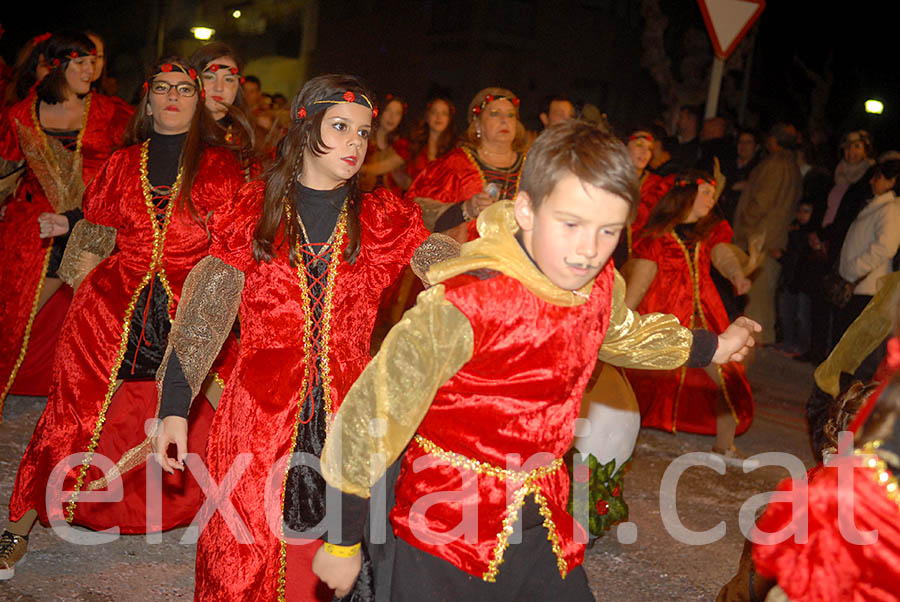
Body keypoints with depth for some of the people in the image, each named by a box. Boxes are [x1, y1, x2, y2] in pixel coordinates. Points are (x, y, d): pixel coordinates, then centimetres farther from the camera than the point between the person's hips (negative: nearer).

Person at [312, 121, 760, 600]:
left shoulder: (601, 287, -4)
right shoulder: (463, 306, -26)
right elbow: (371, 418, -19)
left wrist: (712, 347, 35)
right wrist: (342, 544, -10)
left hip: (544, 525, 6)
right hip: (444, 540, -6)